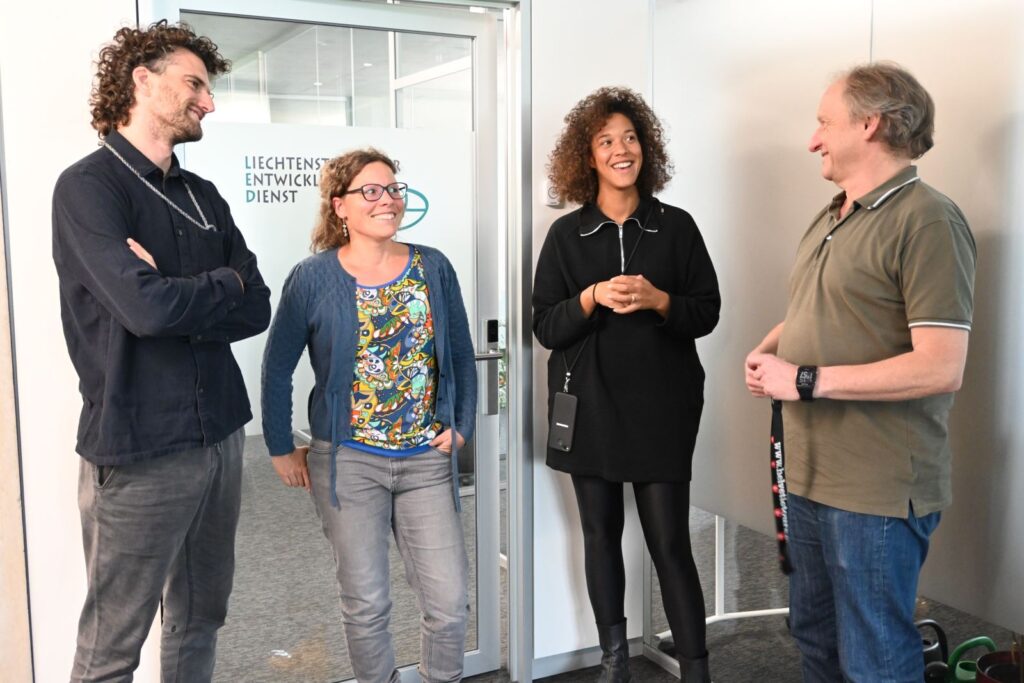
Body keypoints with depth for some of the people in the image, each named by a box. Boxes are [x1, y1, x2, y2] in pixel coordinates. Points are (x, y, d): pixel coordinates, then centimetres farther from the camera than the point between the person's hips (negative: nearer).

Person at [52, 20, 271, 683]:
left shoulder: (204, 197, 12)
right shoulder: (89, 187, -8)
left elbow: (257, 308, 3)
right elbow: (145, 308, -22)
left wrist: (177, 298, -13)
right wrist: (222, 284, -5)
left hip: (220, 435, 7)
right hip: (138, 451, -6)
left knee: (201, 620, 17)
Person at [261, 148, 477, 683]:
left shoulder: (433, 268, 1)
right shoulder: (313, 278, -6)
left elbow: (461, 355, 8)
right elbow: (277, 368, 0)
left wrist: (461, 426, 1)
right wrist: (281, 449, 1)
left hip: (428, 459, 2)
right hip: (348, 460, -2)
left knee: (449, 602, 3)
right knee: (367, 604, 8)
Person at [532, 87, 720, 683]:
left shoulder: (677, 226, 1)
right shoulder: (566, 235, 2)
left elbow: (707, 312, 2)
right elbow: (545, 326, 0)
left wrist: (657, 300, -16)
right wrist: (592, 298, -17)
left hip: (662, 408, -1)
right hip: (590, 408, 2)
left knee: (671, 543, 0)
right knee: (601, 535, 12)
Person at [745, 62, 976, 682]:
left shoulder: (927, 222, -15)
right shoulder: (830, 219, 13)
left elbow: (941, 369, -23)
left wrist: (805, 380, -20)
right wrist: (769, 349, 1)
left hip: (877, 491, -8)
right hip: (810, 476, 9)